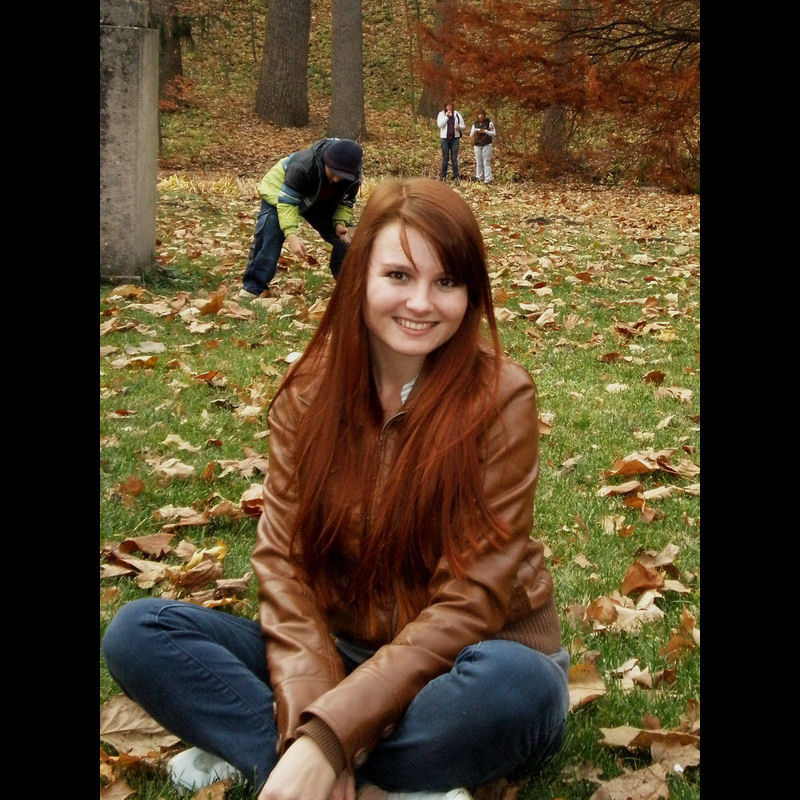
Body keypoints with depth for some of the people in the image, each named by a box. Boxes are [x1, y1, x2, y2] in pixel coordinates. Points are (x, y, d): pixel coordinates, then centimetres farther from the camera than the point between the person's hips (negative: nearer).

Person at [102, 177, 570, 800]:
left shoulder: (500, 399, -15)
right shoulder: (311, 390, -3)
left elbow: (469, 600, -19)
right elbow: (284, 559, -7)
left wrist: (330, 734, -27)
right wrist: (309, 715, -24)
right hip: (342, 653, 4)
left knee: (513, 684, -38)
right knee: (139, 632, -16)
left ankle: (246, 745, -21)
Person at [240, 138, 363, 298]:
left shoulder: (354, 176, -27)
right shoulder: (302, 165, -44)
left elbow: (346, 202, -9)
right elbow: (287, 201, -39)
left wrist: (340, 223, -29)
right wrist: (291, 235, -50)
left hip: (320, 202, 5)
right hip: (282, 192, -5)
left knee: (346, 234, -5)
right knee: (269, 231, -27)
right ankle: (253, 286, -21)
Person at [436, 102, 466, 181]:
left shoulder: (457, 114, 6)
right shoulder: (441, 114, 3)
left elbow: (463, 126, 10)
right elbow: (440, 125, -11)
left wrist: (459, 127, -13)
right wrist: (446, 116, -16)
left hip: (455, 138, 1)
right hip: (445, 138, -1)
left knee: (454, 158, 2)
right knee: (445, 158, 2)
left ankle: (456, 176, 6)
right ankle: (443, 176, 10)